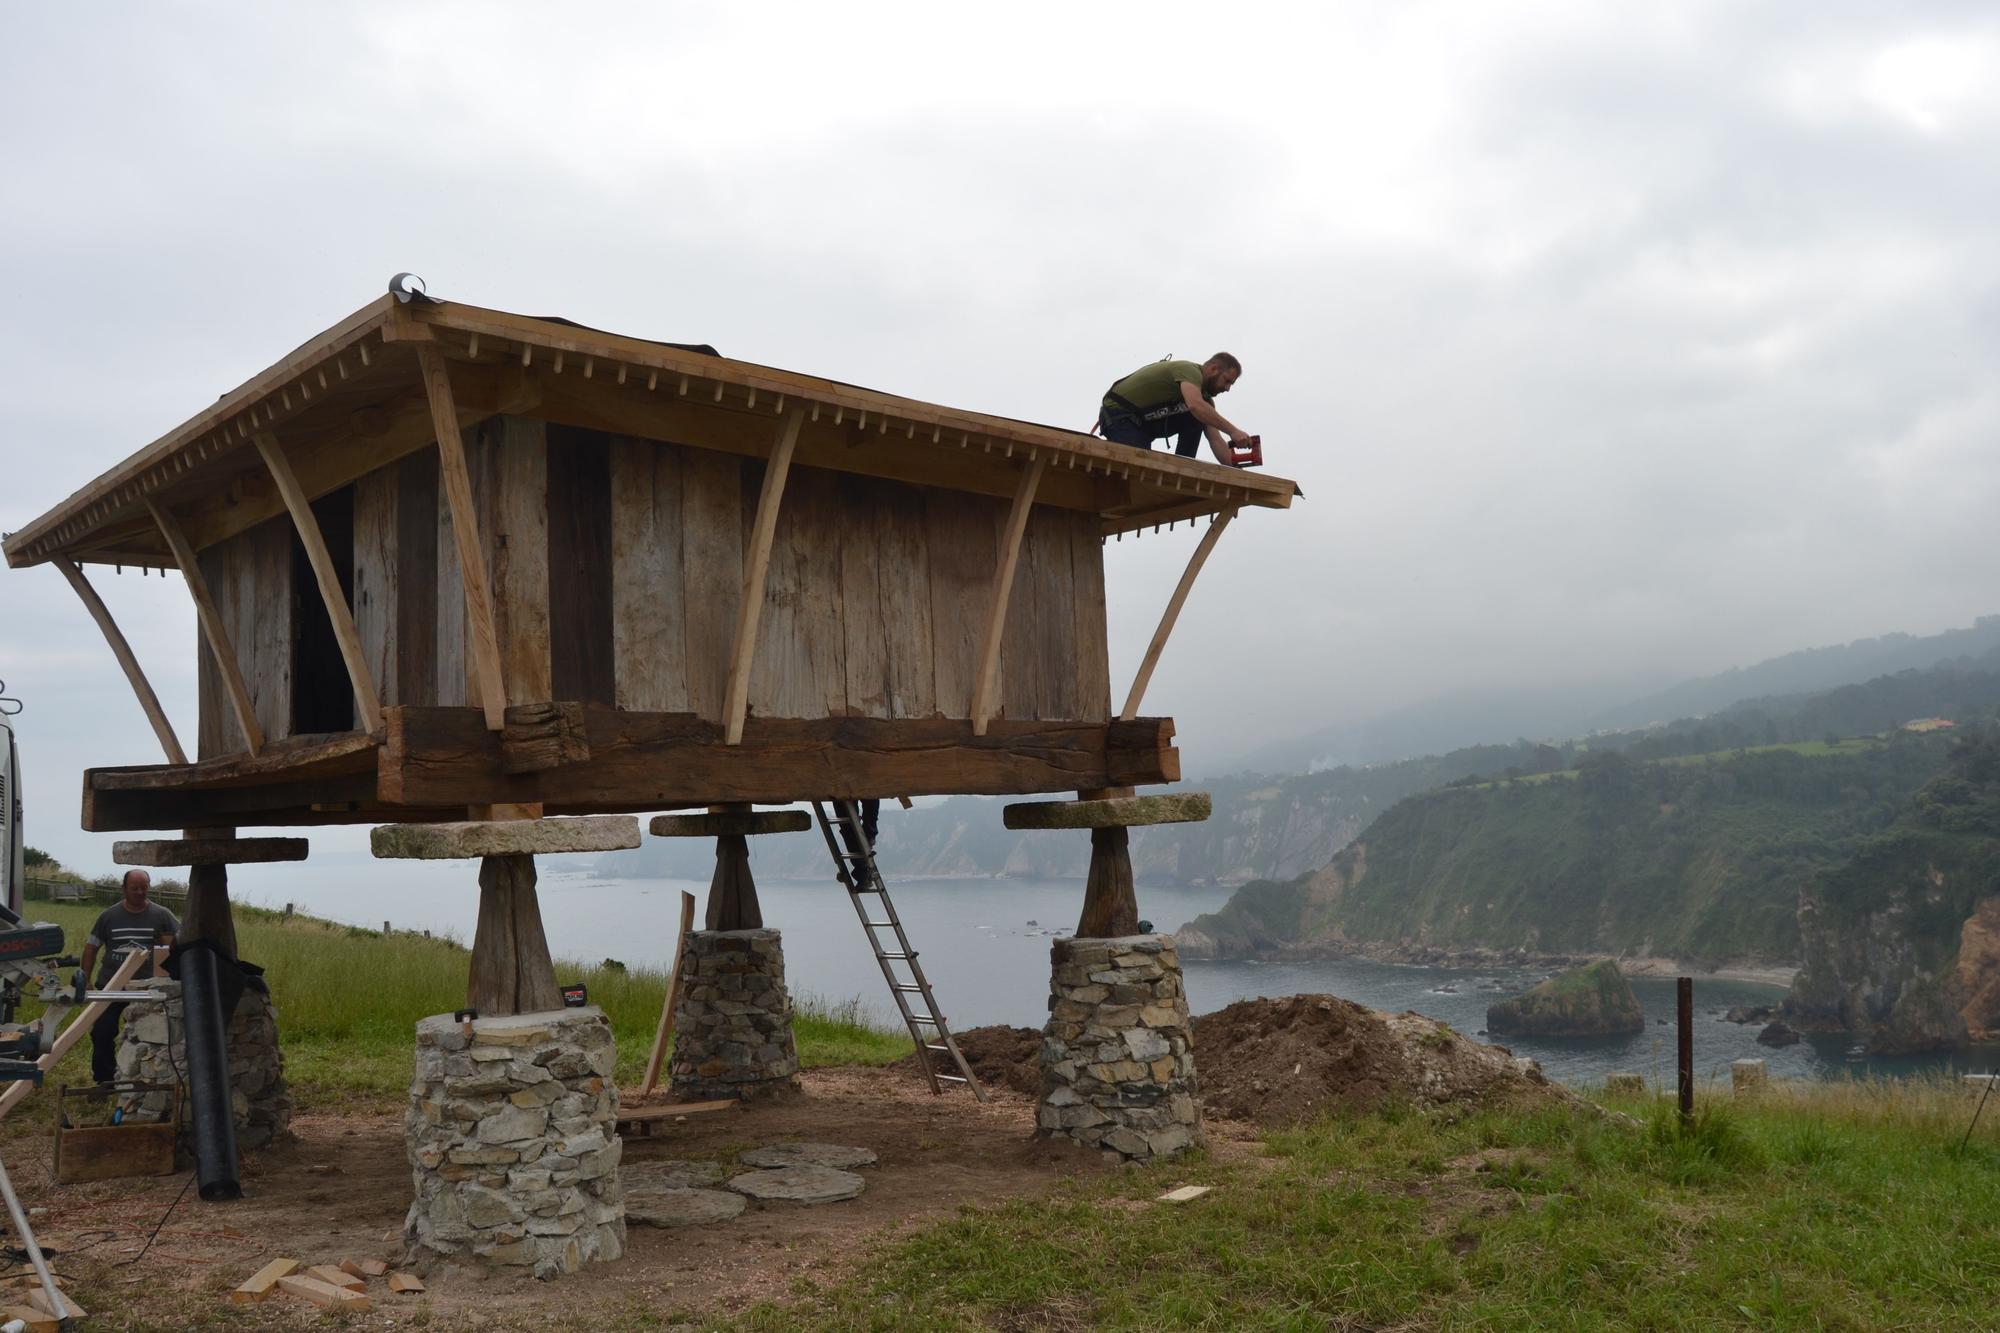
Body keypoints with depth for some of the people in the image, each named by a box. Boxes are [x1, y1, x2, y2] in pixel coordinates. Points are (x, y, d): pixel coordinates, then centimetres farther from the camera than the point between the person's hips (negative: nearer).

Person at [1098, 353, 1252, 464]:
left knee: (1196, 420, -5)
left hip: (1145, 421, 9)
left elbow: (1215, 440, 1)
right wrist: (1233, 430, -41)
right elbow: (1195, 406, -43)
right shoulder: (1190, 370, -21)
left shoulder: (1204, 394, 6)